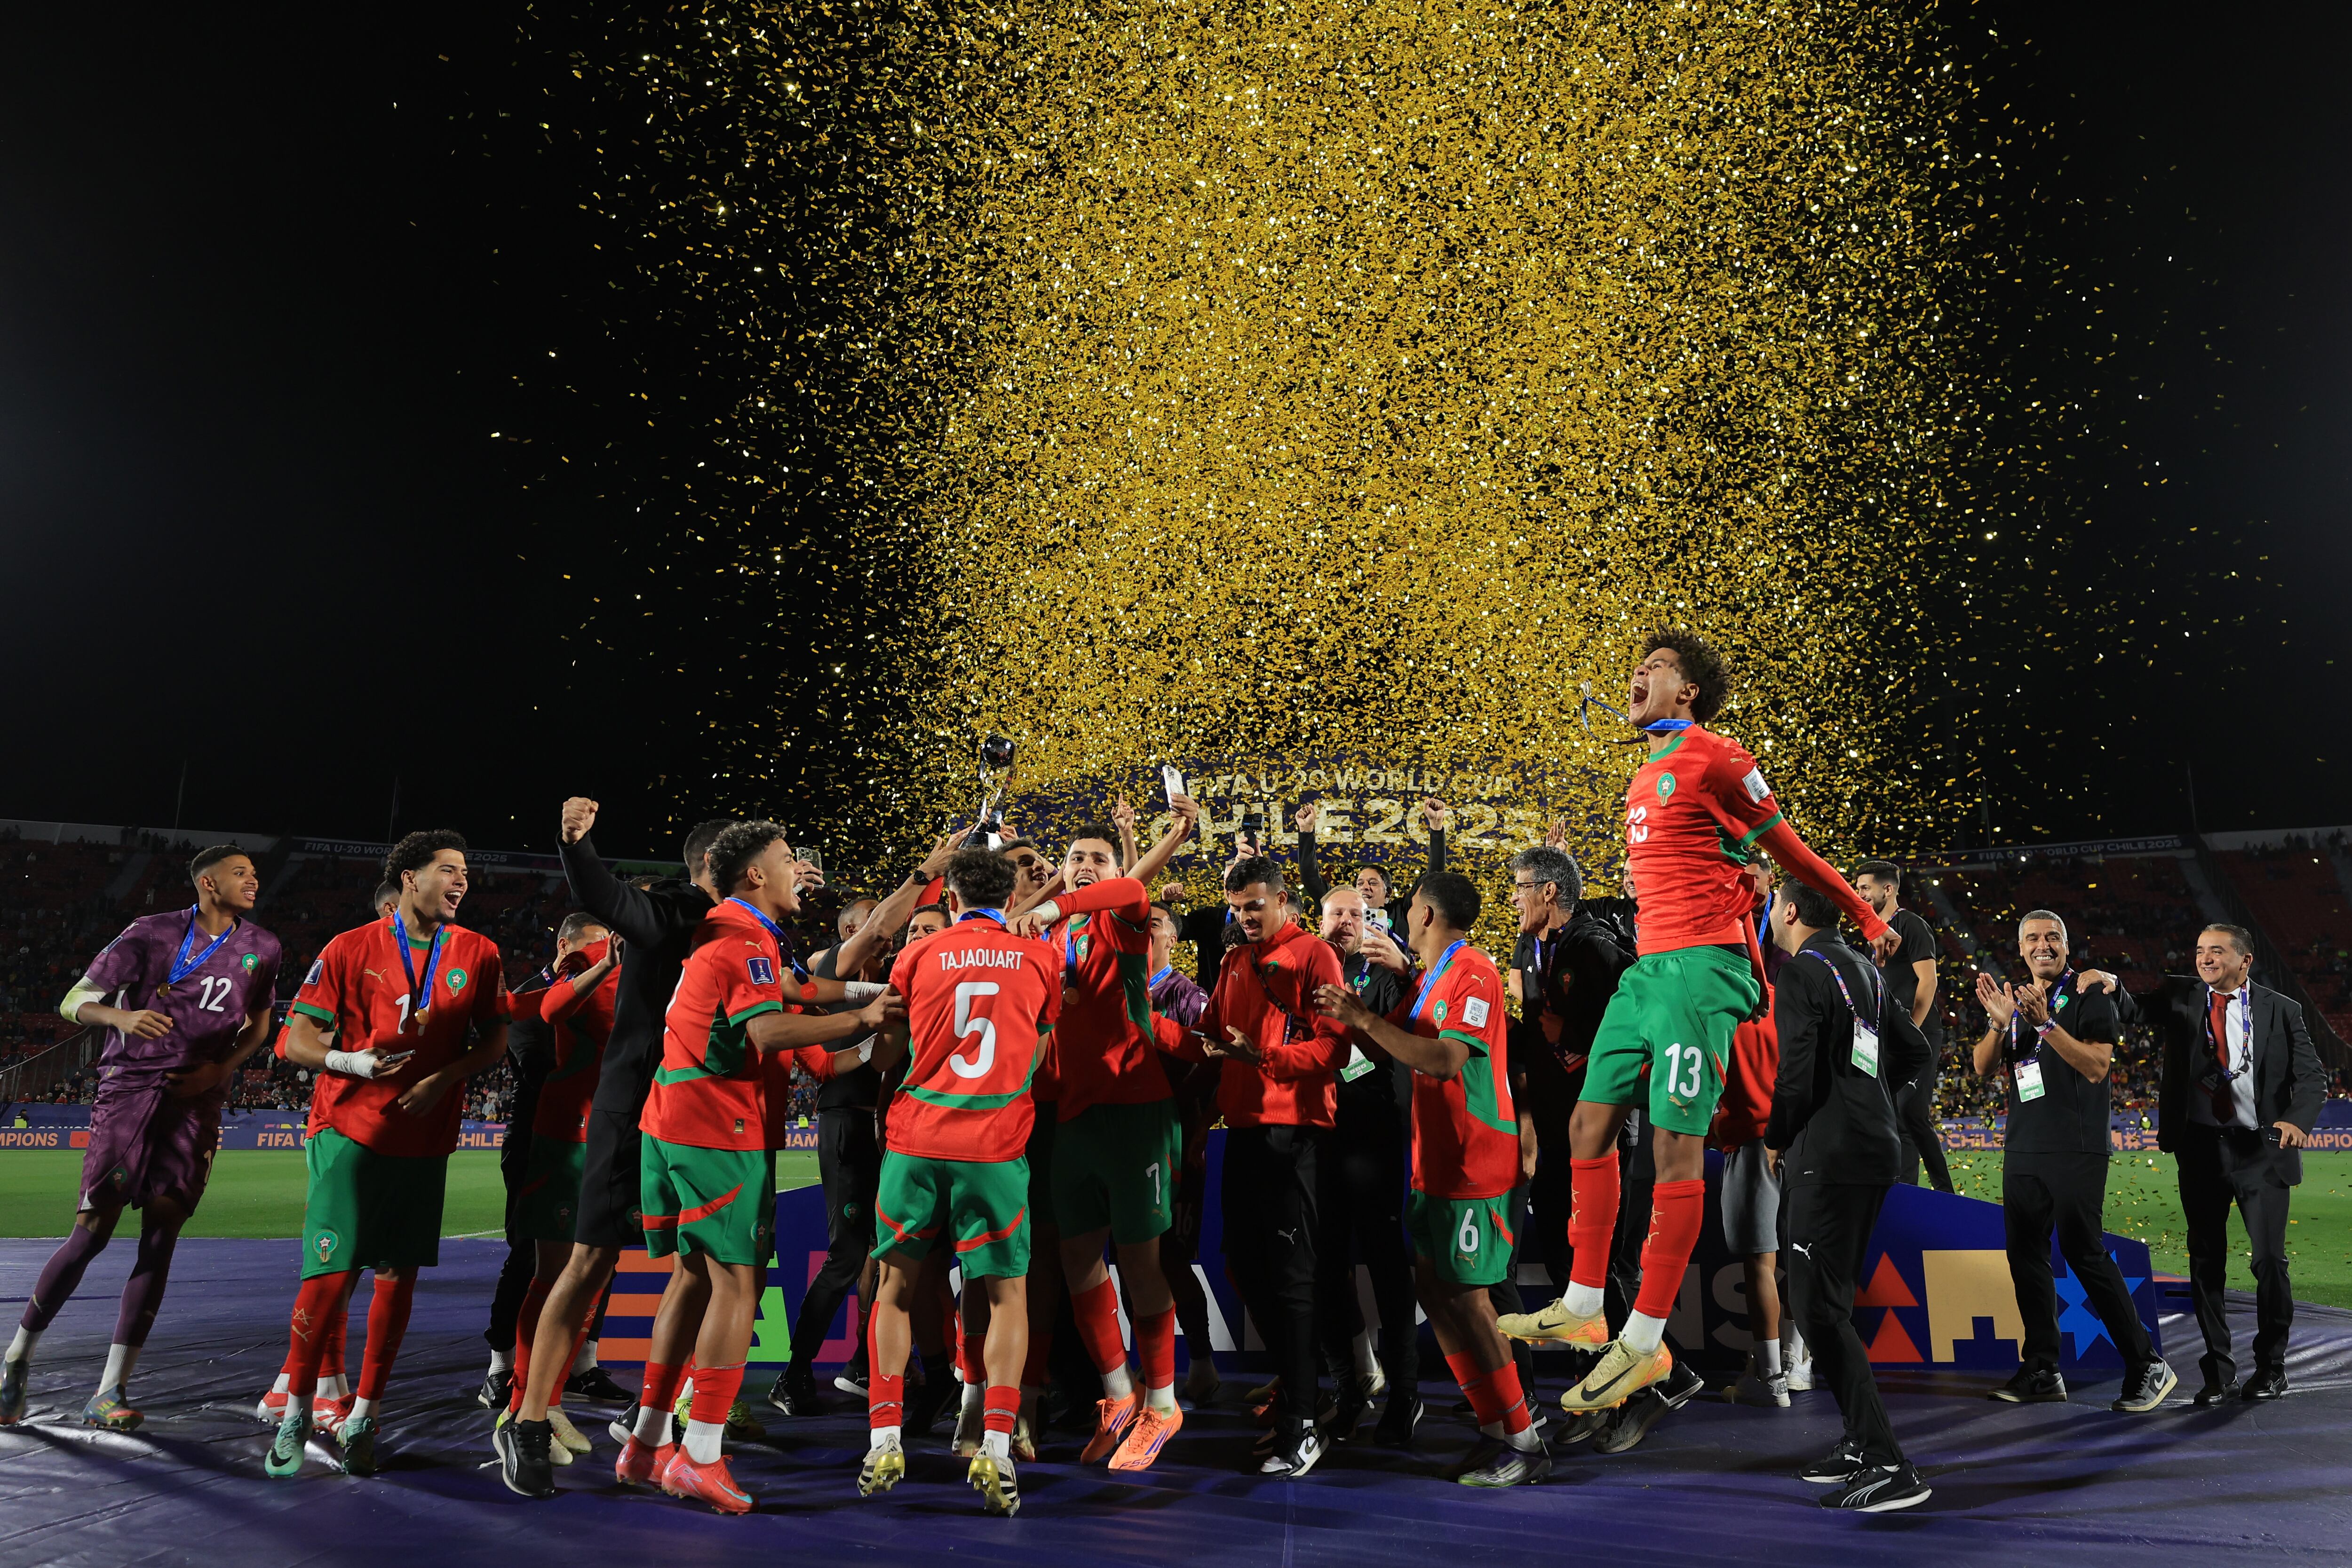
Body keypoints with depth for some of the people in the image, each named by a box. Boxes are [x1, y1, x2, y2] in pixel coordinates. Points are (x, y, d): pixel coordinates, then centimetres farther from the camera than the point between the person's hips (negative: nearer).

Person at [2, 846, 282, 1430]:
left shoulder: (261, 949, 7)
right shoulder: (153, 933, -3)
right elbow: (76, 1001, -1)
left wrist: (221, 1069, 2)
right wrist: (122, 1016, -23)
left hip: (196, 1102, 3)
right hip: (130, 1090, -2)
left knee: (160, 1237, -3)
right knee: (92, 1233, -4)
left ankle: (110, 1391, 4)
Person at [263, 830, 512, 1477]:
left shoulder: (478, 954, 4)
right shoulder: (351, 949, -3)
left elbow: (495, 1039, 6)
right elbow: (295, 1039, -2)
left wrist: (443, 1079, -10)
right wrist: (354, 1062, -20)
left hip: (426, 1141, 3)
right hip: (350, 1133, -2)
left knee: (397, 1276, 7)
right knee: (329, 1275, -7)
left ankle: (363, 1418, 21)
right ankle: (296, 1414, 12)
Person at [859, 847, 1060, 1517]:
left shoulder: (919, 955, 6)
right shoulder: (1041, 956, 5)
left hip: (916, 1140, 1)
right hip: (996, 1147, -1)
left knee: (896, 1285, 15)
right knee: (1007, 1295, 8)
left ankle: (884, 1439, 12)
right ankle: (996, 1448, -3)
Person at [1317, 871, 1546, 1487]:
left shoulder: (1473, 972, -15)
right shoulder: (1433, 978, 17)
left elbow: (1447, 1059, -26)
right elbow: (1403, 1049, 16)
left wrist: (1367, 1021, -24)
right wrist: (1350, 1017, 3)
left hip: (1475, 1165, -10)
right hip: (1438, 1162, 10)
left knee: (1463, 1296, -6)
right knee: (1433, 1286, 10)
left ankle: (1522, 1443, 6)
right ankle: (1498, 1425, 20)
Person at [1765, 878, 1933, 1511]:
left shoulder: (1800, 973, -12)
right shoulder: (1866, 971, 15)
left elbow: (1797, 1073, -19)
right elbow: (1917, 1051, 22)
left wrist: (1776, 1138, -3)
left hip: (1830, 1156, -9)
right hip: (1875, 1147, 9)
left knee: (1818, 1307, -7)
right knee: (1830, 1301, 18)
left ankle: (1889, 1466, -9)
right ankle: (1862, 1443, 24)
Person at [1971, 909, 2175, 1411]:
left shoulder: (2088, 996, 0)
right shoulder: (2016, 1001, 16)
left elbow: (2098, 1066, -12)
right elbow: (1984, 1068, 8)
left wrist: (2046, 1024, -22)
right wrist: (1999, 1024, -9)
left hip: (2075, 1149, -6)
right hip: (2022, 1148, 6)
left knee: (2085, 1253, -10)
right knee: (2026, 1256, 6)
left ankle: (2146, 1365, 3)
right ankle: (2042, 1372, 13)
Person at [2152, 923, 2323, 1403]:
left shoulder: (2281, 1010, 2)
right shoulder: (2181, 1003, 7)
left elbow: (2312, 1075, -2)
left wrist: (2298, 1119, -20)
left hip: (2263, 1148, -2)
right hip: (2200, 1148, 2)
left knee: (2270, 1259, -1)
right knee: (2206, 1261, 6)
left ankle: (2271, 1365, 20)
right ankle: (2218, 1372, 16)